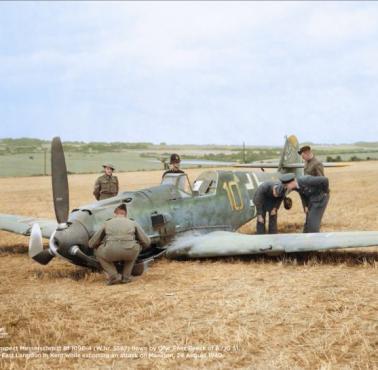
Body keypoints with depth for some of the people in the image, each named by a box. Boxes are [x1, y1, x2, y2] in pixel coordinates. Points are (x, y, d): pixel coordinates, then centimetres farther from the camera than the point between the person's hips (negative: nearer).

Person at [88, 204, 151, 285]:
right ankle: (125, 277, 24)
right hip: (129, 252, 1)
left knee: (97, 251, 34)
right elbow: (147, 242, 25)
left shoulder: (107, 223, 26)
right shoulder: (133, 223, 26)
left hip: (111, 253, 0)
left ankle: (114, 276, 14)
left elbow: (92, 244, 28)